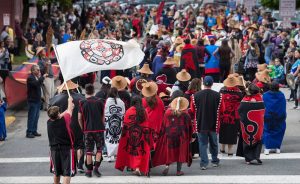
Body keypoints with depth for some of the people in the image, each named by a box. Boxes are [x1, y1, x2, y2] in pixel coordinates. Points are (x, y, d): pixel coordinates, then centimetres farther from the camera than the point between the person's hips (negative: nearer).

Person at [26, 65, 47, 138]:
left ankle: (34, 131, 20)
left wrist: (40, 77, 2)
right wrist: (42, 77, -26)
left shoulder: (36, 77, 13)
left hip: (37, 100, 9)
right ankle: (29, 133, -3)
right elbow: (36, 84, -31)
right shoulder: (30, 78, -15)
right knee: (32, 117, -6)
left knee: (36, 117, 13)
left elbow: (40, 84, 14)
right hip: (32, 100, -9)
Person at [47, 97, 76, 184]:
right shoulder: (64, 120, -15)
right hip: (67, 148, -4)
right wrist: (70, 101, 24)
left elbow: (58, 117, 16)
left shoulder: (49, 122, -3)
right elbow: (69, 111, 4)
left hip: (54, 149, 4)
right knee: (67, 172, -4)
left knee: (56, 173, 19)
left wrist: (69, 108, 28)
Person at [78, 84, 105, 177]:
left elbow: (79, 118, -1)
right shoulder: (100, 101, -2)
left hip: (88, 129, 0)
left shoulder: (82, 102, -4)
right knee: (99, 149, 11)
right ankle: (96, 167, -1)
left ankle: (89, 170, 10)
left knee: (89, 150, 7)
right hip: (99, 128, 0)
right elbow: (103, 116, 3)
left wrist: (82, 128, 12)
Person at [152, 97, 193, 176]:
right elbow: (189, 126, 3)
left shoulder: (168, 112, -1)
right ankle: (178, 170, 7)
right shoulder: (185, 114, -3)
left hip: (169, 135, 1)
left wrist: (161, 135, 12)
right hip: (181, 136, -1)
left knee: (169, 151, 13)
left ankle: (167, 165, -8)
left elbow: (163, 125, 3)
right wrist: (189, 137, 14)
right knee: (180, 152, 8)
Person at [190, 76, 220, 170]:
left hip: (201, 123, -1)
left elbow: (192, 110, 0)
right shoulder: (217, 95, -9)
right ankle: (215, 161, 29)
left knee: (203, 143, 4)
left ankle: (204, 163, -2)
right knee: (213, 143, 17)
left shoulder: (196, 95, -10)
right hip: (214, 123, 1)